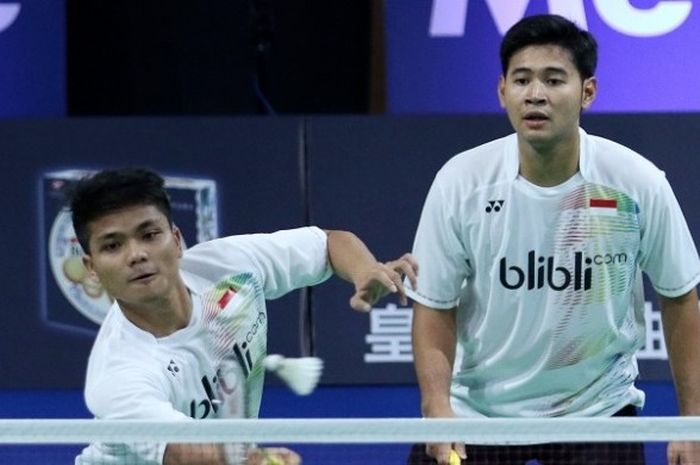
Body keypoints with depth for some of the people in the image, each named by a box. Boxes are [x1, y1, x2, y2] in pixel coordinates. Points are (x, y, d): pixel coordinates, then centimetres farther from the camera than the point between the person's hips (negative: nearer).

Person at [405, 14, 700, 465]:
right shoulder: (461, 183, -14)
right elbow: (434, 308, -6)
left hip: (598, 408, 0)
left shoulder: (639, 183, -14)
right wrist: (437, 407, -22)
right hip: (476, 408, 0)